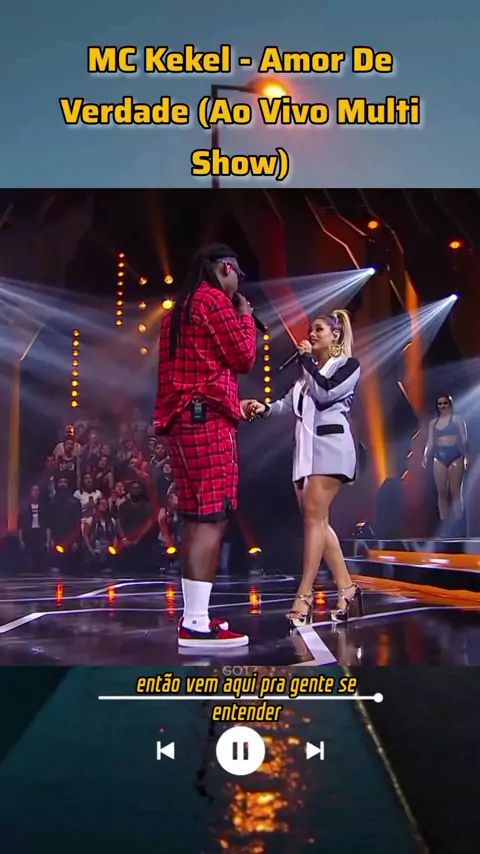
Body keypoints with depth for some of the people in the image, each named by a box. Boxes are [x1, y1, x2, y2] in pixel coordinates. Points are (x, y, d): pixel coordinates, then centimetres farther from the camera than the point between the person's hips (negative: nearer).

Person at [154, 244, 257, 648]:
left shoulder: (181, 307, 24)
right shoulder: (214, 300, -4)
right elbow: (244, 357, -3)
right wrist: (246, 316, 9)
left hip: (181, 418, 10)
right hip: (208, 418, -10)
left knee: (199, 519, 10)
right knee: (213, 519, -12)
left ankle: (194, 615, 14)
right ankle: (196, 624, -14)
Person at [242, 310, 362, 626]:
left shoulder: (349, 364, 5)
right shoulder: (309, 371, 24)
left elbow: (325, 394, -11)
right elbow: (289, 403, 12)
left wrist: (307, 359, -2)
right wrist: (264, 408, -6)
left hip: (331, 446, -7)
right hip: (306, 449, 8)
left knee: (314, 517, -14)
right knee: (317, 522, 2)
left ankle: (304, 597, -15)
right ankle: (348, 592, 6)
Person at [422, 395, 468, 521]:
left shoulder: (457, 419, 4)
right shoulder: (433, 422, 14)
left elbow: (463, 439, 0)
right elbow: (430, 442, 12)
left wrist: (466, 457, -9)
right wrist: (425, 456, -3)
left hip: (455, 457, -3)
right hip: (439, 458, 3)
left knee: (455, 492, -3)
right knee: (442, 492, 2)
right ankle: (443, 521, 7)